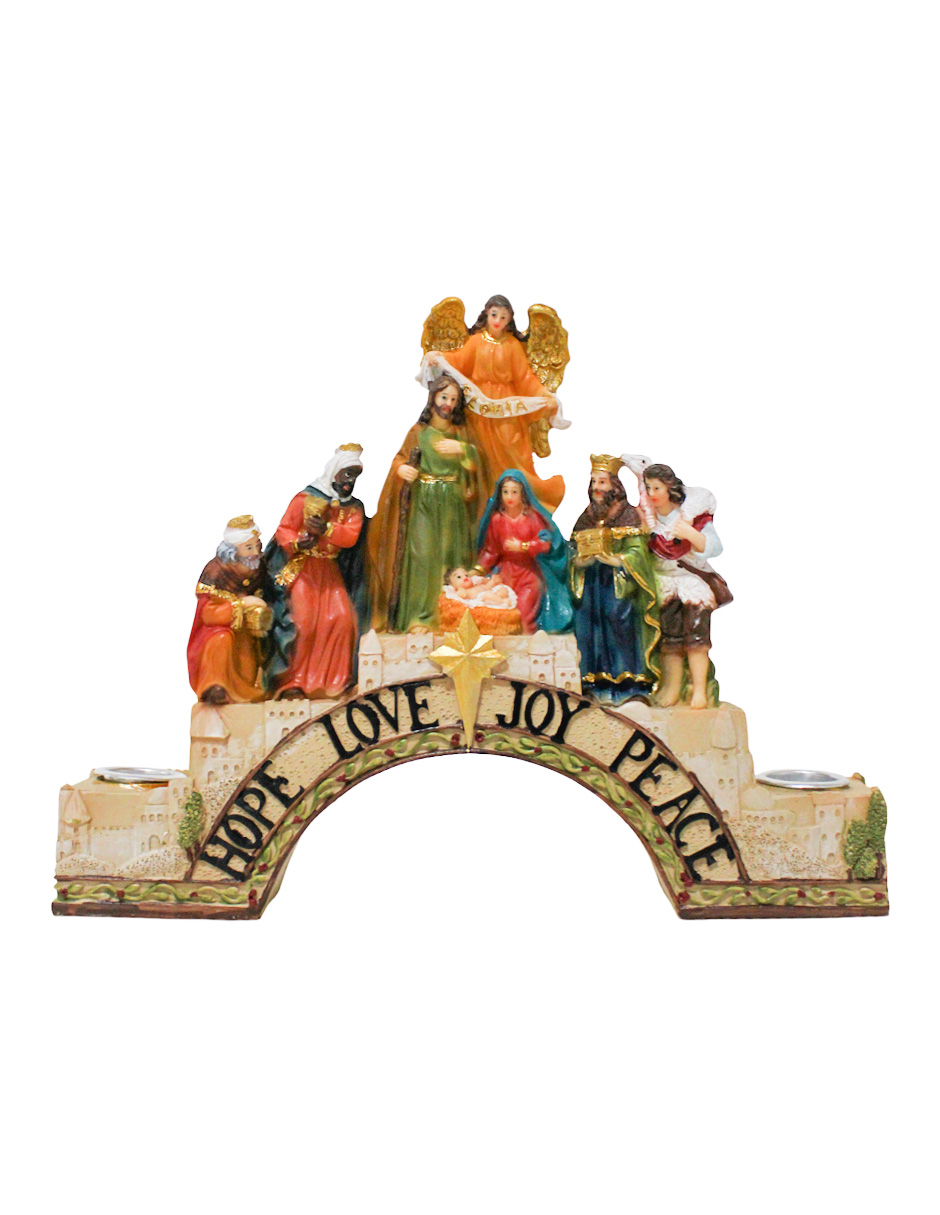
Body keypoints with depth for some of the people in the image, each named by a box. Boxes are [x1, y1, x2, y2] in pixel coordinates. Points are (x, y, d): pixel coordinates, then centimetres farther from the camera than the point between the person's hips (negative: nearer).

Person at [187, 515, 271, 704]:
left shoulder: (259, 568, -1)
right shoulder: (216, 572, -16)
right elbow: (207, 614, -21)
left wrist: (262, 612, -16)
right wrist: (241, 603, -28)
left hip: (246, 631, 5)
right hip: (218, 629, -5)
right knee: (223, 640, -33)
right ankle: (217, 690, -27)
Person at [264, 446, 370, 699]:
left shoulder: (354, 507, 8)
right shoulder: (306, 498, -3)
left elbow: (351, 537, -8)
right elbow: (284, 530, -5)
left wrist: (326, 530, -25)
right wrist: (297, 543, -26)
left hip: (331, 571, 4)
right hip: (301, 567, -4)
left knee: (341, 618, -10)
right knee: (302, 620, -15)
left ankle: (331, 679, 1)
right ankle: (292, 680, -3)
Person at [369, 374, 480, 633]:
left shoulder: (460, 432, 12)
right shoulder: (419, 431, 8)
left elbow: (474, 464, 3)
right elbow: (401, 457, 5)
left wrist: (462, 449, -17)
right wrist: (401, 468, -18)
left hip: (453, 504, 2)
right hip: (424, 502, -2)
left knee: (451, 555, -3)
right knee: (423, 555, -10)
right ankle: (420, 616, -8)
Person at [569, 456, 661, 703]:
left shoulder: (629, 515, 2)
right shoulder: (586, 518, 16)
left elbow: (637, 553, -8)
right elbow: (574, 554, 12)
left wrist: (612, 559, -23)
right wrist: (582, 560, -11)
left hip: (620, 586, -4)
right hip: (590, 585, 4)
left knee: (619, 624, -15)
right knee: (590, 630, -4)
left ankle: (627, 687, -10)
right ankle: (599, 688, 1)